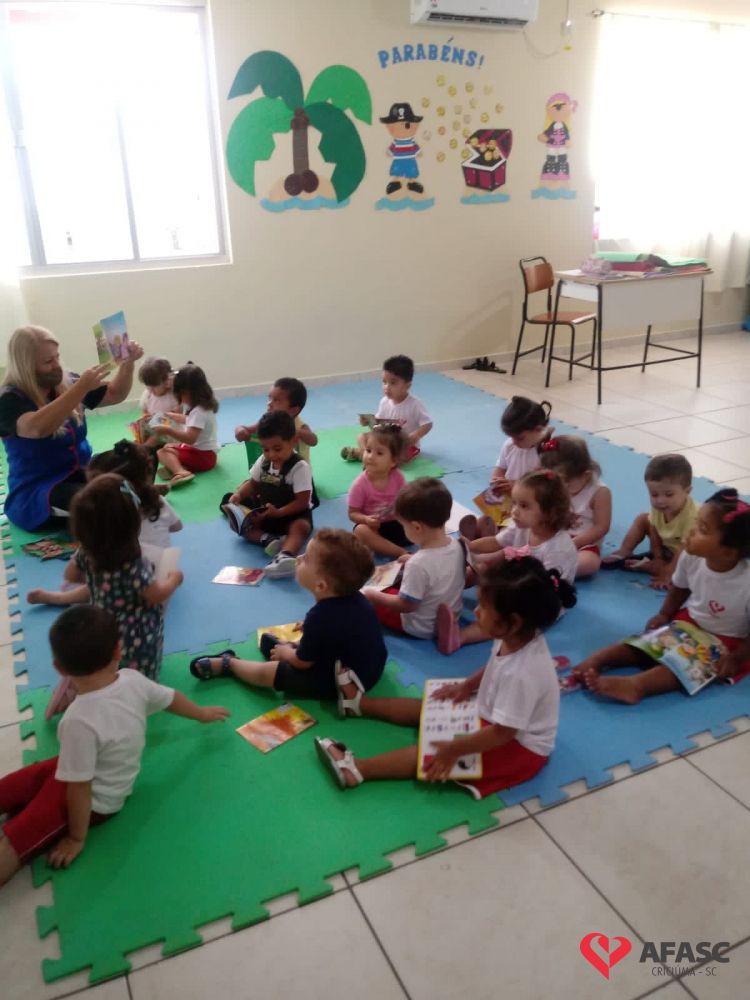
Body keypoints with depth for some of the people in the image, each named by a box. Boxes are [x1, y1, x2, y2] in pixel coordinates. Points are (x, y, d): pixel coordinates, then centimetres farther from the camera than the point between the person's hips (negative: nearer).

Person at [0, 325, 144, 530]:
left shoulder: (66, 383, 4)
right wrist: (81, 387, -39)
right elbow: (37, 428, -36)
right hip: (35, 493, -6)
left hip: (80, 474, 6)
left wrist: (128, 363, -6)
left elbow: (115, 394, 14)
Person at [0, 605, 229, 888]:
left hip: (93, 801, -7)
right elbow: (171, 698, 3)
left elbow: (79, 787, -26)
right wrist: (201, 713, 23)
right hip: (109, 780, 7)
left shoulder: (81, 721, -35)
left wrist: (77, 838, -9)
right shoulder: (134, 680, -17)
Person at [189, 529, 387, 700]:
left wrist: (286, 653, 6)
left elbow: (302, 662, -13)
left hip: (339, 683, -7)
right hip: (372, 667, 8)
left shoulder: (319, 617, -31)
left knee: (266, 672, 3)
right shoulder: (355, 598, -8)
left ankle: (227, 663, 26)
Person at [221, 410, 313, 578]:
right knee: (236, 522, -13)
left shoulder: (300, 467, -19)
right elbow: (253, 484, 14)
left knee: (301, 526, -40)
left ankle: (284, 556, -68)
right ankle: (267, 540, -36)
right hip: (264, 512, 7)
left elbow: (302, 502, -20)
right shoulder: (263, 462, 2)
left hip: (292, 514, -7)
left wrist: (278, 512, -31)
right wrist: (239, 495, -8)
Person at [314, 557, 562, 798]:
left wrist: (454, 750, -28)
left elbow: (503, 732, -33)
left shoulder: (521, 675, -39)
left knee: (435, 754, -19)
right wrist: (467, 686, 5)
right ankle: (360, 702, 24)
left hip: (519, 746, -9)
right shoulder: (517, 638, -13)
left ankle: (356, 768, -23)